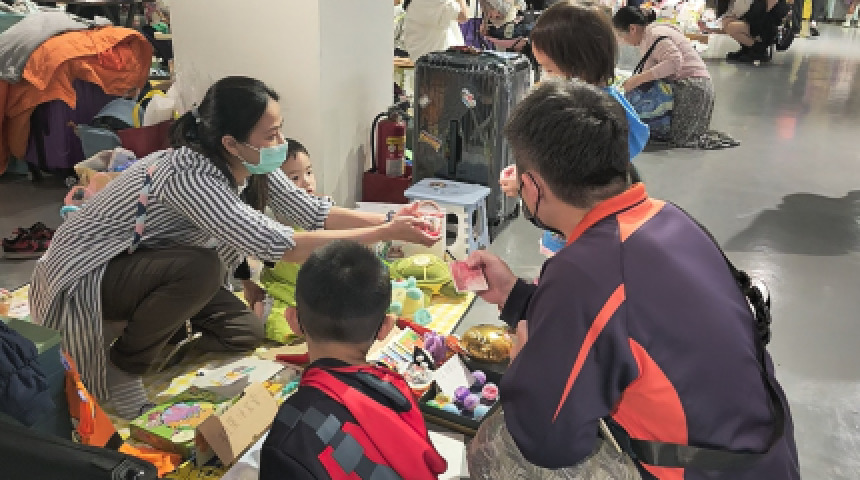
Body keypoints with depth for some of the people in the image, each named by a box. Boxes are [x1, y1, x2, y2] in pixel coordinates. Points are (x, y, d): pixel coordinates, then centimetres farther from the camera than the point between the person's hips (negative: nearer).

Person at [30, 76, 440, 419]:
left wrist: (389, 219, -22)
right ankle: (121, 365, -9)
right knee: (201, 268, -35)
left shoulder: (249, 163, -11)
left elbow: (314, 212, -10)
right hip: (82, 276, -7)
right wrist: (386, 233, -39)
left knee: (246, 332, -1)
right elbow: (279, 246, -41)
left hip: (147, 264, 8)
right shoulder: (190, 176, -36)